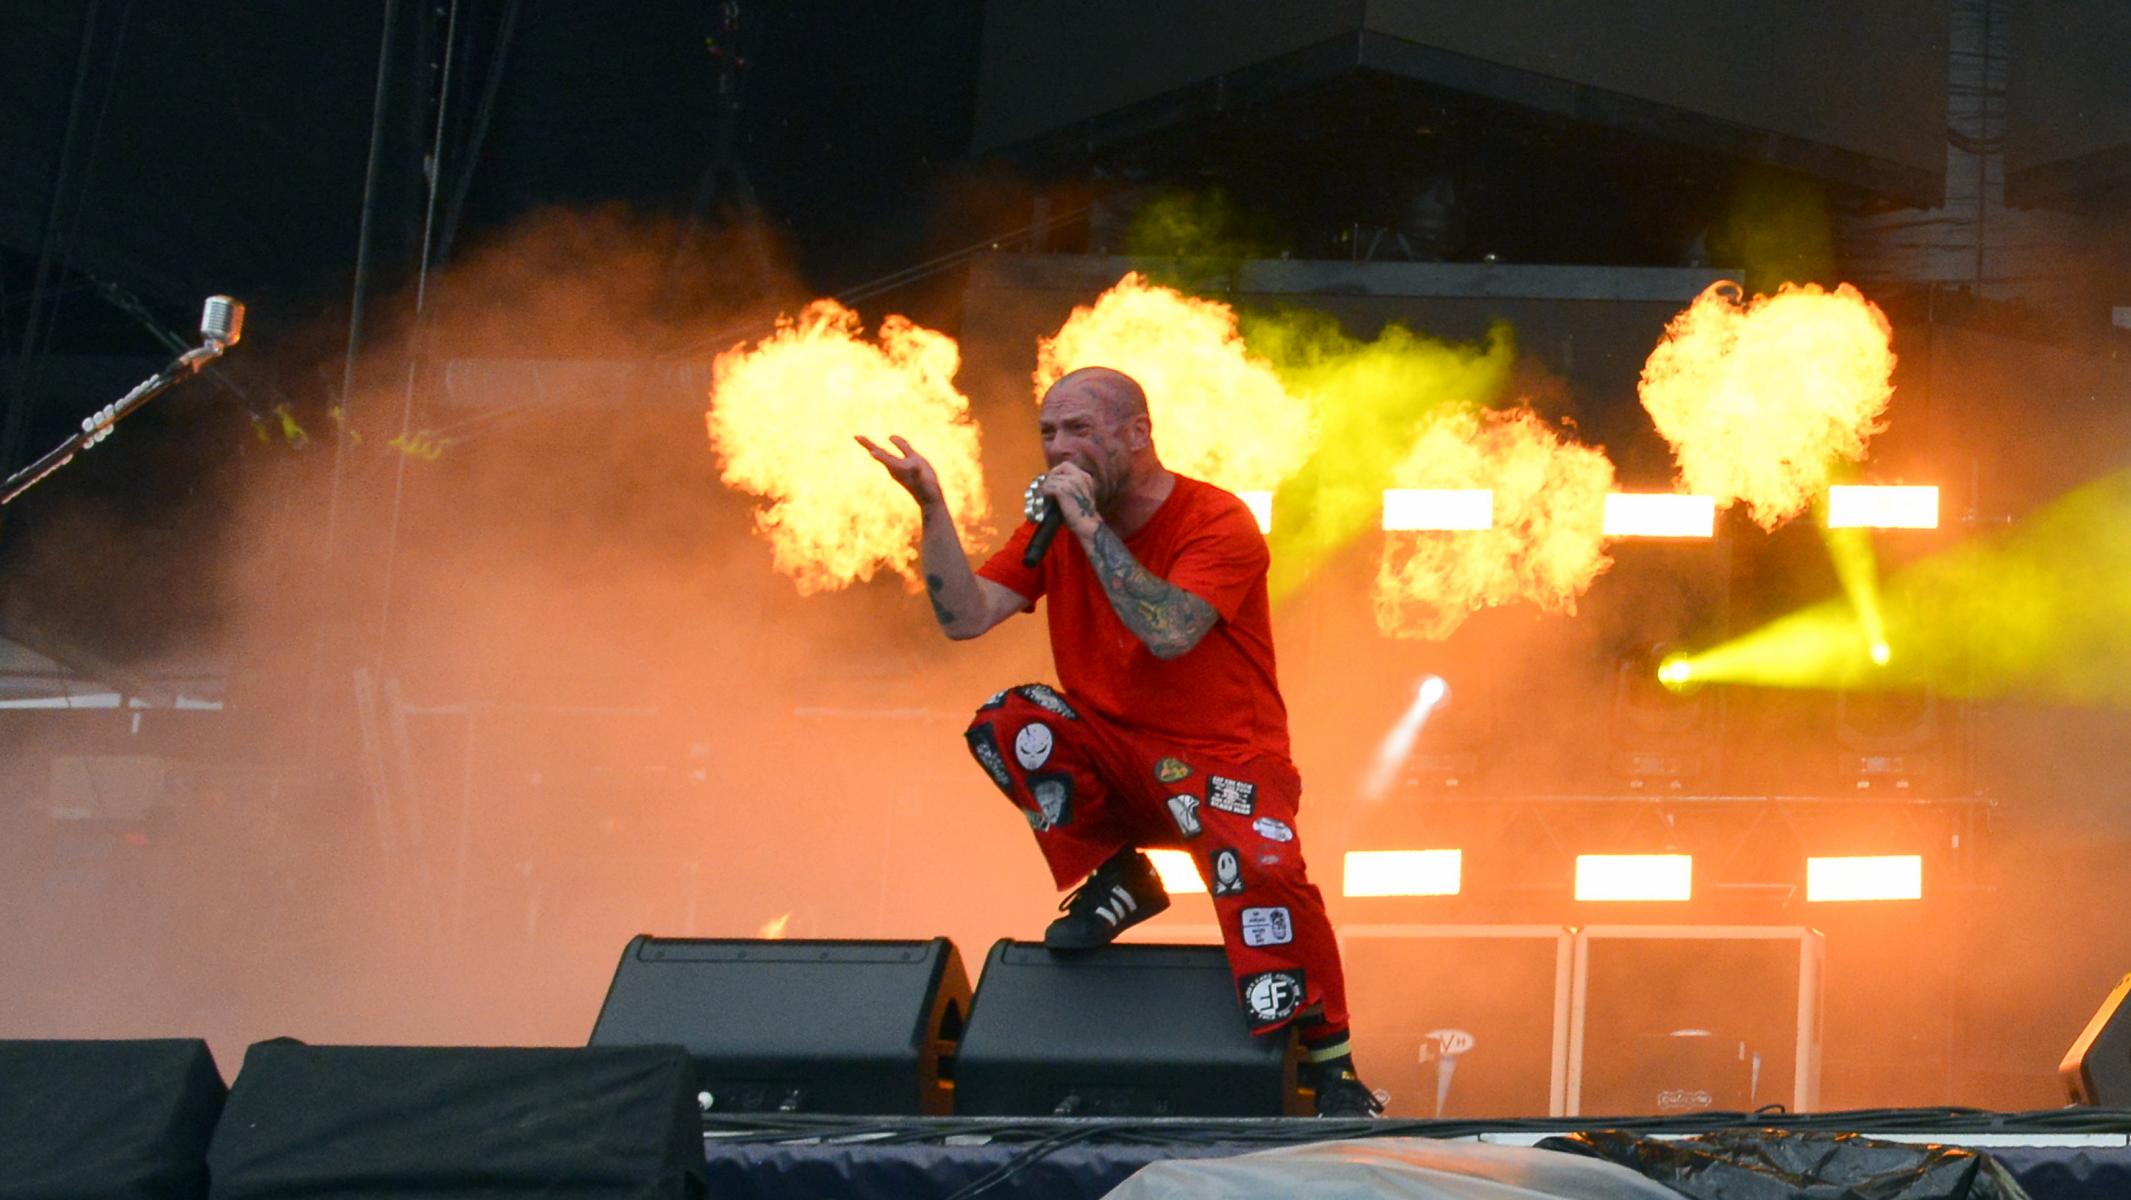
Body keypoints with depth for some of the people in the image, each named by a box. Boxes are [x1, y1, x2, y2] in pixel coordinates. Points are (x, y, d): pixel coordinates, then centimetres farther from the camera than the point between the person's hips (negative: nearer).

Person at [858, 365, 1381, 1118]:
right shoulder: (1055, 527, 4)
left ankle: (1329, 1061, -16)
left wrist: (1090, 526, -27)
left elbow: (1167, 634, -30)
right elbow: (964, 617, -5)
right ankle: (1117, 879, -1)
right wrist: (932, 507, -15)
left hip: (1222, 757, -5)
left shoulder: (1217, 524, -13)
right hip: (1112, 757, 5)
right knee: (1005, 725, -21)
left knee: (1259, 867, -34)